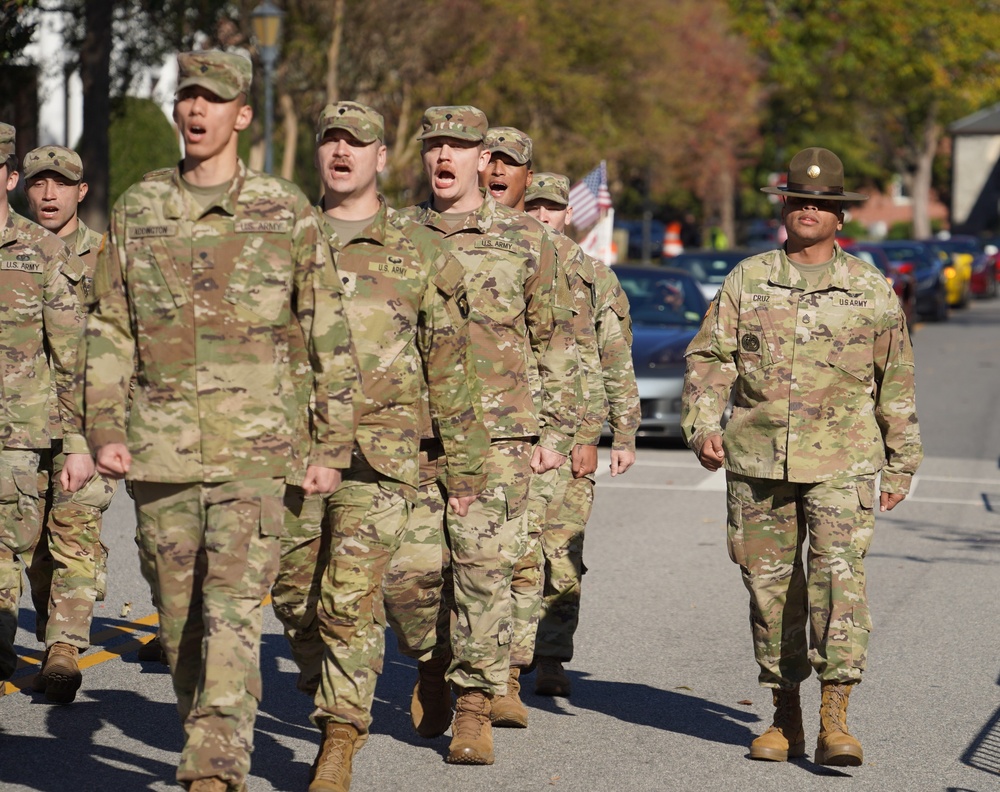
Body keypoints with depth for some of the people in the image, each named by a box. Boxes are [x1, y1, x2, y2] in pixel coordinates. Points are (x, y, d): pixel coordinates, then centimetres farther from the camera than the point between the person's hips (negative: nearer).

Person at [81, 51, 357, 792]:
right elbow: (108, 329, 11)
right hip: (160, 450, 3)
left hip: (254, 450, -3)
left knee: (233, 613, -13)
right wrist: (105, 428, 0)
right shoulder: (137, 210, 9)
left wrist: (332, 446, 2)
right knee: (179, 617, 9)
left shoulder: (287, 213, 2)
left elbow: (329, 337, 5)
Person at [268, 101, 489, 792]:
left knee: (351, 599, -9)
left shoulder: (420, 253, 5)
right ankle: (329, 688, 31)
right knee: (295, 595, 7)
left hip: (378, 452, -3)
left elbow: (450, 370, 6)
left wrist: (466, 465, 5)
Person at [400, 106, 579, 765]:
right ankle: (431, 666, 29)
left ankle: (476, 707, 2)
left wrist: (556, 433, 4)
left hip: (497, 432, -2)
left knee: (485, 568, -5)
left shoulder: (525, 240, 5)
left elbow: (555, 342, 9)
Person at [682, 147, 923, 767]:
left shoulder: (872, 289, 7)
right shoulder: (747, 280, 9)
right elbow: (710, 357, 8)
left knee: (839, 573, -16)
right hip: (757, 459, 2)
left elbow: (897, 381, 12)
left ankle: (835, 719, -16)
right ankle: (786, 716, 17)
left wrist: (901, 462, 12)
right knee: (770, 582, 5)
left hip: (842, 462, -2)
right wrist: (704, 422, -8)